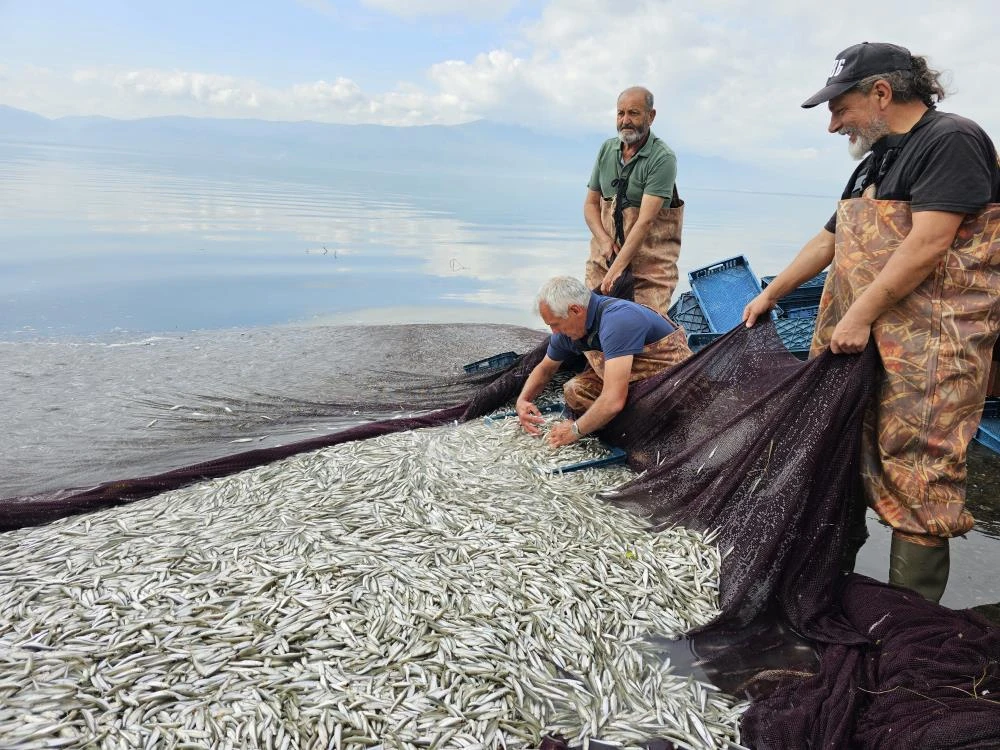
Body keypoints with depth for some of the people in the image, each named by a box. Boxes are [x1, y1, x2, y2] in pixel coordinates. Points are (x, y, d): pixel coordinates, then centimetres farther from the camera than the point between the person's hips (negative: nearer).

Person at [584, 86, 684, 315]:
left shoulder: (663, 158, -12)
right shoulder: (607, 149, 8)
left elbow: (646, 221, -20)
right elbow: (591, 203, 11)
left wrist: (617, 268, -25)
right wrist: (604, 240, -8)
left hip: (650, 262, -5)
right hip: (605, 254, 5)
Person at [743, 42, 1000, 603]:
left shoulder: (952, 140, -8)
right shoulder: (875, 163, 20)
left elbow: (927, 245, -18)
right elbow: (828, 241, 25)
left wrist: (860, 315, -19)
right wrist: (770, 295, 26)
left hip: (928, 347, -9)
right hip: (857, 341, 9)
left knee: (917, 478, -7)